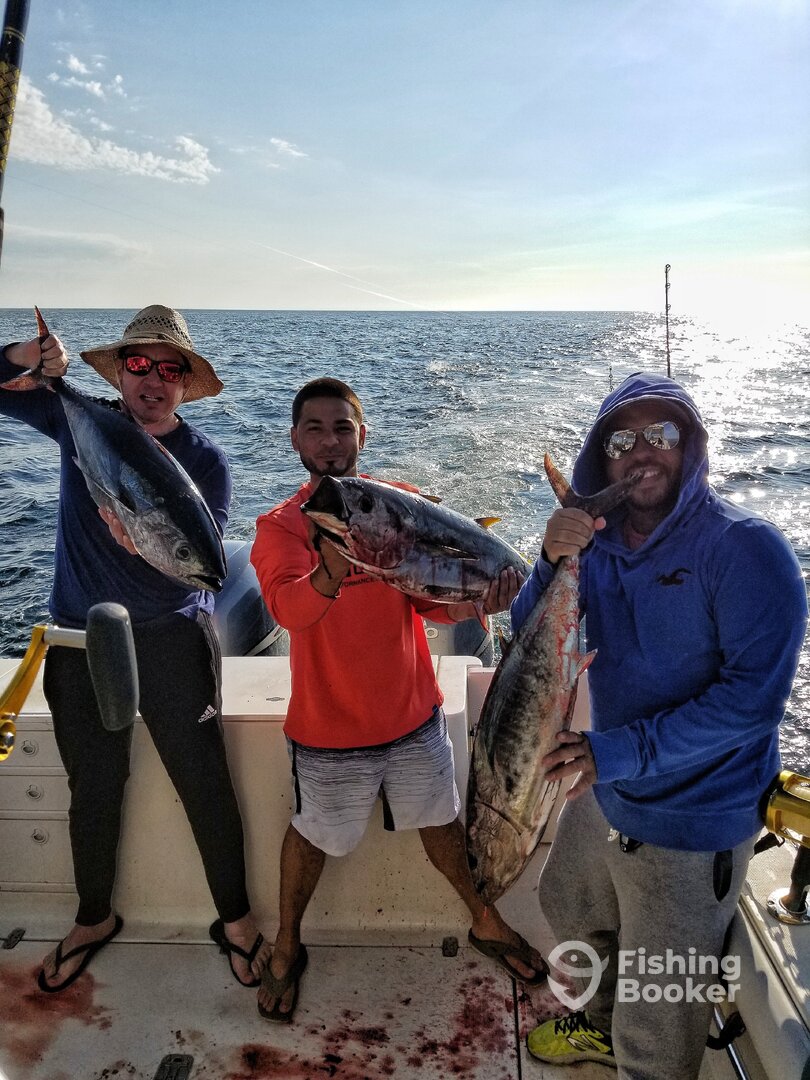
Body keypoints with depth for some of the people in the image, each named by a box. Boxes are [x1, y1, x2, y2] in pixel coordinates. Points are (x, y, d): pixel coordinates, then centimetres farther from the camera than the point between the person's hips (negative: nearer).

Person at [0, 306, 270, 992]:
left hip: (171, 638, -3)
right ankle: (94, 918, 39)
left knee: (205, 783, 2)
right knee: (93, 789, 16)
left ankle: (235, 917, 25)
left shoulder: (204, 460, -6)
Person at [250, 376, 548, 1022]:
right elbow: (288, 607, -32)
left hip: (414, 713, 3)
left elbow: (430, 600, -9)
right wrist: (333, 571, -54)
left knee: (442, 823, 21)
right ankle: (287, 947, 43)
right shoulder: (280, 527, -13)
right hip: (329, 727, -2)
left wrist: (474, 602, -31)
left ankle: (486, 922, 46)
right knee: (313, 835, 17)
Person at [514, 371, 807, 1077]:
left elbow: (753, 696, -28)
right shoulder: (601, 539, -3)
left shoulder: (745, 548, -23)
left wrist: (621, 752, -29)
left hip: (691, 824, -7)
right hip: (605, 793, 7)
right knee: (572, 912, 32)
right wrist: (554, 561, -23)